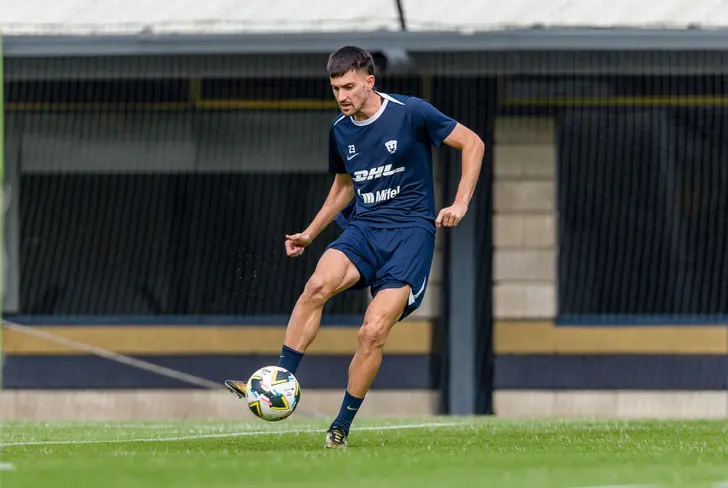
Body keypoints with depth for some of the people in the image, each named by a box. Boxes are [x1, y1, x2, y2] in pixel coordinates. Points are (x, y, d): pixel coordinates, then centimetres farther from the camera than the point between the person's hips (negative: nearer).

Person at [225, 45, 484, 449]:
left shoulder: (411, 113, -8)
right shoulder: (340, 129, 10)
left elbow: (472, 143, 0)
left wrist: (460, 204, -9)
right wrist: (310, 233, 19)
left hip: (410, 231, -4)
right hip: (363, 229, 4)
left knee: (373, 331, -17)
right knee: (318, 284, -28)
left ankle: (342, 427, -2)